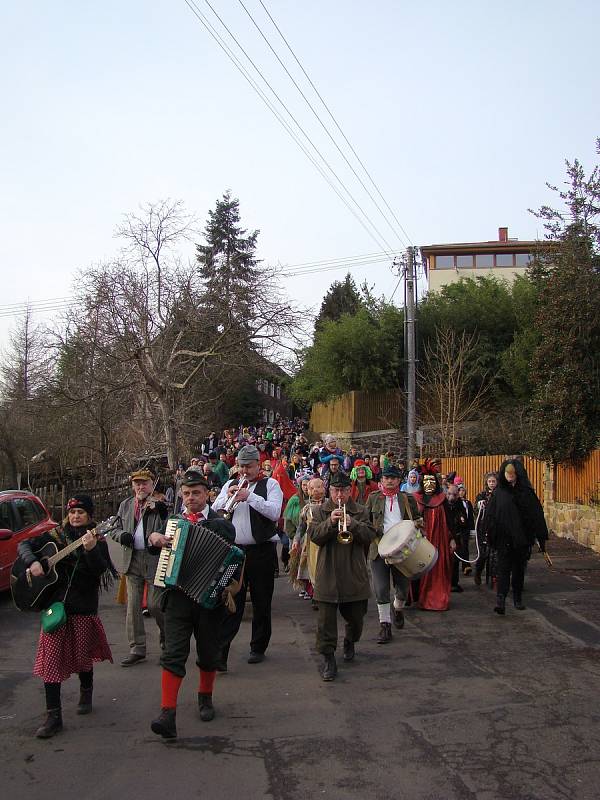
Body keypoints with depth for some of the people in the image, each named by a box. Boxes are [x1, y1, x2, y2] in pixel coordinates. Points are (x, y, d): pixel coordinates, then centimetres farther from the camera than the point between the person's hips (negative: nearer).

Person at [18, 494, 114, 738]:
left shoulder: (97, 542, -1)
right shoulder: (55, 536, 4)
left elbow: (101, 570, -15)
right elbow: (24, 544, 6)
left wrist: (91, 550, -31)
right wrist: (32, 562, -12)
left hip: (84, 607, -1)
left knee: (82, 656, 10)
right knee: (51, 657, -4)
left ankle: (86, 693, 39)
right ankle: (53, 716, 0)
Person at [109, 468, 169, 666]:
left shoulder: (162, 504, -4)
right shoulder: (125, 505, 11)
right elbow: (114, 529, 18)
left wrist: (160, 511, -23)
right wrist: (121, 535, -4)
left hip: (156, 560, -4)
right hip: (132, 560, 5)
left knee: (155, 605, -1)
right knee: (132, 606, 6)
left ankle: (167, 635, 29)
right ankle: (137, 649, 15)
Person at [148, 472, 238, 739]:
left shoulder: (221, 524, 0)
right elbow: (153, 548, 19)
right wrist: (153, 537, -3)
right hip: (177, 596, 1)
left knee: (209, 653, 14)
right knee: (173, 654, -7)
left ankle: (205, 698, 36)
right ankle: (168, 713, -8)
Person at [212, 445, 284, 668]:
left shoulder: (270, 484, 1)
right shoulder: (230, 484, 14)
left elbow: (274, 512, -14)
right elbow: (214, 511, 8)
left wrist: (249, 496, -18)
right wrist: (227, 497, -9)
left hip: (261, 551, -2)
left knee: (261, 603, 9)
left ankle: (258, 648, 23)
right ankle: (220, 653, -3)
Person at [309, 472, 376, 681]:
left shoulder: (361, 512, 6)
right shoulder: (319, 511, 4)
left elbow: (370, 536, -6)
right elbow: (314, 536, -8)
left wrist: (352, 523, -21)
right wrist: (330, 522, -23)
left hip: (355, 575, 2)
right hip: (327, 575, -2)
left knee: (356, 617, 15)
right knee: (326, 619, -4)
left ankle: (349, 642, 44)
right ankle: (328, 659, 5)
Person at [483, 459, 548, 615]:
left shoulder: (526, 491, 0)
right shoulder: (498, 492, 0)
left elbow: (536, 514, -1)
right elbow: (490, 515, -1)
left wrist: (541, 538, -3)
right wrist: (491, 535, -7)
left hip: (522, 537, 1)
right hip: (504, 538, -1)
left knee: (519, 568, 12)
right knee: (503, 567, -7)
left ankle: (518, 598, 26)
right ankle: (501, 599, -15)